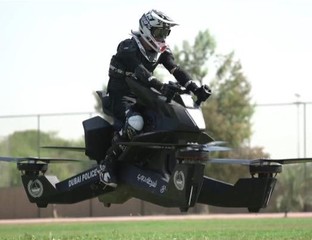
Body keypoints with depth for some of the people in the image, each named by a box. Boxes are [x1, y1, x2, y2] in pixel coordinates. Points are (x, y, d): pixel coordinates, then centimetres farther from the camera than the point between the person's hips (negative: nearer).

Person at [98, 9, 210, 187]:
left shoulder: (162, 51, 4)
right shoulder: (128, 47, -18)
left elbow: (176, 70, -8)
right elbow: (140, 72, -35)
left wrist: (195, 89, -25)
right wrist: (160, 86, -50)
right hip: (121, 97, -8)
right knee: (135, 122, -37)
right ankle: (107, 165, -27)